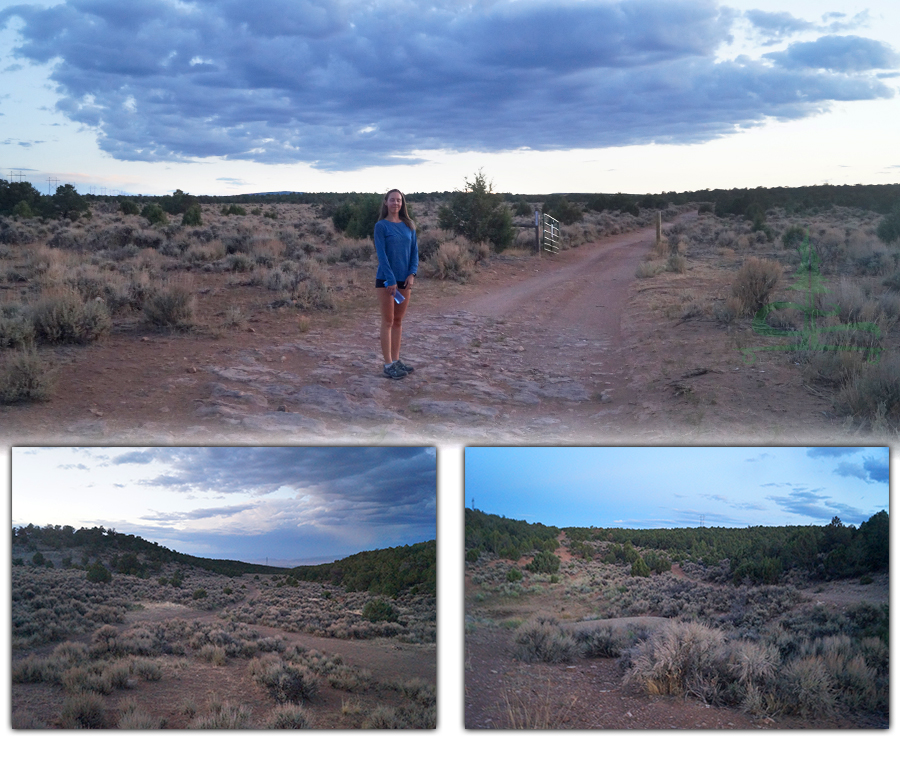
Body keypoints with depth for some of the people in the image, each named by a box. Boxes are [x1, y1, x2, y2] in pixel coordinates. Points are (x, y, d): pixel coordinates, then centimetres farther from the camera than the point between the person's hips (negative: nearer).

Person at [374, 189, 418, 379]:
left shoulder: (409, 226, 7)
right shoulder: (381, 226, -7)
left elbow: (414, 250, 6)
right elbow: (381, 254, -12)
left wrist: (412, 274, -8)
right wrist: (391, 280, -17)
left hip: (404, 280, 5)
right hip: (385, 280, -5)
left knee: (398, 321, 11)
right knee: (388, 322, 0)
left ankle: (396, 360, 19)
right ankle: (388, 365, 4)